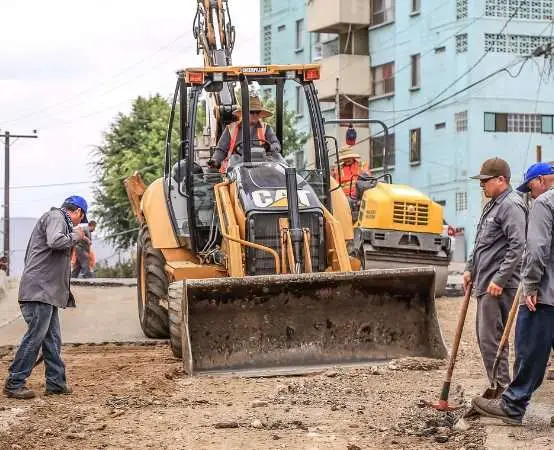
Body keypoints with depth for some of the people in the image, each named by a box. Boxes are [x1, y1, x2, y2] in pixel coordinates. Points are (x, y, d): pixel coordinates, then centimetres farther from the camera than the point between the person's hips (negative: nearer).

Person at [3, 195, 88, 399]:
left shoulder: (59, 219, 25)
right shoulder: (56, 217, -6)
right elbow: (55, 241, -26)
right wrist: (74, 236, -10)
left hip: (48, 291, 11)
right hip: (40, 290, -11)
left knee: (52, 339, 12)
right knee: (35, 336, -9)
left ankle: (56, 382, 15)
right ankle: (14, 384, -5)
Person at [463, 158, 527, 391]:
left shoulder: (512, 206, -13)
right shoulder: (492, 205, 19)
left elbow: (517, 247, -22)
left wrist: (499, 280, -23)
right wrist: (470, 268, 22)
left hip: (498, 286, -11)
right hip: (485, 283, 11)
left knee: (491, 338, -11)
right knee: (485, 337, 13)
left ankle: (501, 390, -6)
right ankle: (497, 388, 21)